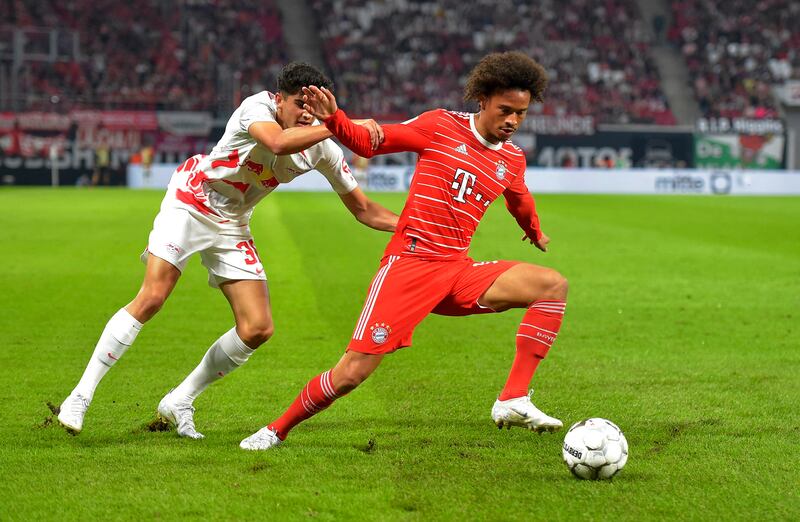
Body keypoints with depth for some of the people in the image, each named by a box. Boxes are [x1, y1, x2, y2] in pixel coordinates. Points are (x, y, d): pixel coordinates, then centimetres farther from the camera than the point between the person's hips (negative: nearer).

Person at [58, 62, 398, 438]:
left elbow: (364, 210, 3)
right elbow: (278, 142, -46)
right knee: (151, 298, -19)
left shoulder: (323, 148, -6)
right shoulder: (258, 106, -22)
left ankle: (180, 402, 11)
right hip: (190, 203, -6)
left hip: (232, 227, 6)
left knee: (258, 329, -5)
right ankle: (81, 395, -11)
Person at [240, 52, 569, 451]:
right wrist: (333, 119, -16)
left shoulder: (512, 159, 12)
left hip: (458, 273, 5)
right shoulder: (442, 126, -2)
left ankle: (513, 401, -17)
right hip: (407, 265, -5)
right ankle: (276, 430, 12)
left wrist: (535, 233, 54)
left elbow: (519, 201, 36)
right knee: (353, 371, -12)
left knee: (553, 285, -15)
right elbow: (369, 142, 2)